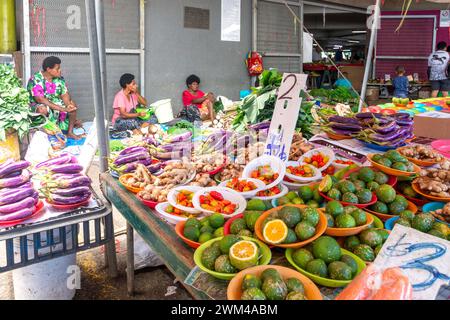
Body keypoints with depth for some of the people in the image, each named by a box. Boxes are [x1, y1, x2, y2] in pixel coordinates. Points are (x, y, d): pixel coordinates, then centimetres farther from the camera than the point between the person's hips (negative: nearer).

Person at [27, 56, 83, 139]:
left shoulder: (59, 79, 1)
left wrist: (69, 105, -28)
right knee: (42, 109, -38)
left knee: (73, 104, -11)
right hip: (37, 105, -6)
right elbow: (40, 100, -28)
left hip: (56, 104, 7)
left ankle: (70, 132, -7)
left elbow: (65, 95, -4)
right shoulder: (35, 80, -19)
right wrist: (62, 109, -34)